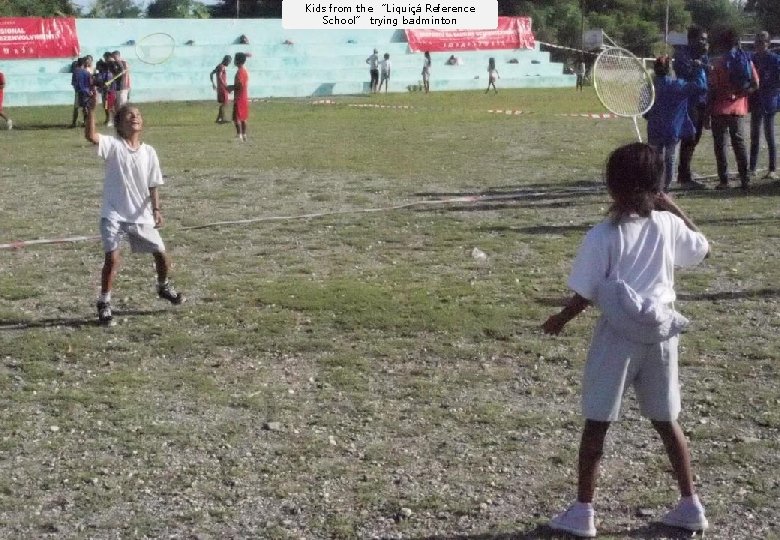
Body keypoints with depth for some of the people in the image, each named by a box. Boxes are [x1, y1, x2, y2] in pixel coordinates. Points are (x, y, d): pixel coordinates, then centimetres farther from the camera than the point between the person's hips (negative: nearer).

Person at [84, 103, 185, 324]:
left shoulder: (149, 152, 2)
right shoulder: (113, 145, -7)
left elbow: (153, 186, 4)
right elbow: (90, 135, -26)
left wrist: (156, 210, -9)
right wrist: (91, 108, -32)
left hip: (142, 216, 4)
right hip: (114, 215, -4)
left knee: (161, 254, 10)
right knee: (112, 258, -14)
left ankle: (164, 287, 41)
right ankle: (104, 302, 4)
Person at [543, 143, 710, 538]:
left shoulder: (602, 236, -14)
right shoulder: (668, 225, -3)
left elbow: (585, 295, -11)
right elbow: (702, 249, 17)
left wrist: (559, 320, 7)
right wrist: (674, 208, 18)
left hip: (618, 335, -4)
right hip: (661, 332, 4)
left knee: (596, 423, 6)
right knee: (666, 421, 17)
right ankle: (690, 505, 23)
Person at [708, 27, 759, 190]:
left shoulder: (718, 62, -7)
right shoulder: (746, 61, 5)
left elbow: (713, 88, -9)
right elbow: (755, 84, -1)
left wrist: (708, 109, -3)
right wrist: (740, 93, 4)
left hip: (720, 109, -4)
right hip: (739, 109, 4)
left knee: (720, 145, 3)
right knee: (739, 143, 12)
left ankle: (723, 180, -1)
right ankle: (745, 179, 7)